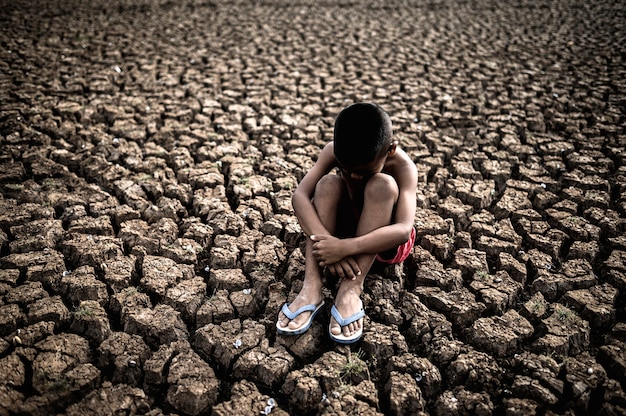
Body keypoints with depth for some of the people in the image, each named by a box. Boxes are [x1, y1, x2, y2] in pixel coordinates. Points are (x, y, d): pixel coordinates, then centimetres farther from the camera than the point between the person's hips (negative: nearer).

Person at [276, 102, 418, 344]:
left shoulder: (403, 167, -27)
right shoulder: (334, 152, -19)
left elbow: (404, 230, -39)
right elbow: (300, 195, -29)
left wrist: (345, 247, -49)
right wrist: (327, 241, -44)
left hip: (384, 241, -2)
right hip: (344, 230, 3)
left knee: (382, 185, -33)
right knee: (329, 183, -28)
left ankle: (351, 289, -36)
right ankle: (312, 286, -34)